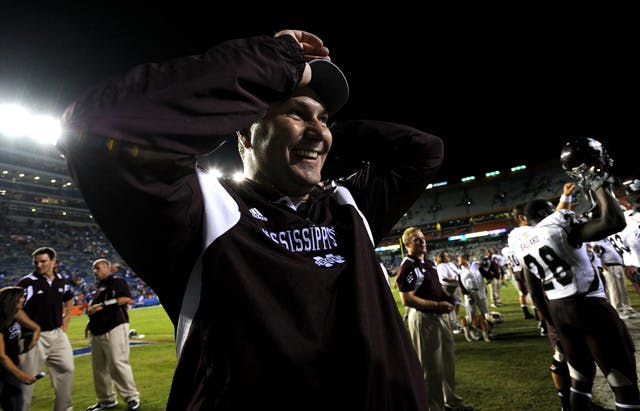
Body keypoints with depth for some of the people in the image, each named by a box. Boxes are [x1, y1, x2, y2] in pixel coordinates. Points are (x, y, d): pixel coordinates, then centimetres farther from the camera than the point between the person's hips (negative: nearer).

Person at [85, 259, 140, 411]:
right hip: (97, 331, 9)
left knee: (118, 363, -11)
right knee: (99, 367, 12)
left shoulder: (117, 282, -4)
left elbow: (126, 299, -18)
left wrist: (103, 304, -18)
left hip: (114, 328, -9)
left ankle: (132, 397, -2)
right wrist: (91, 322, 12)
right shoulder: (98, 287, 21)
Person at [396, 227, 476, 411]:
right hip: (423, 319, -10)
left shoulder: (430, 263, 11)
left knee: (448, 360, 23)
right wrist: (437, 305, -22)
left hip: (441, 315, 10)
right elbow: (407, 300, -23)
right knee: (431, 367, 4)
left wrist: (447, 297, 2)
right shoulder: (407, 267, -19)